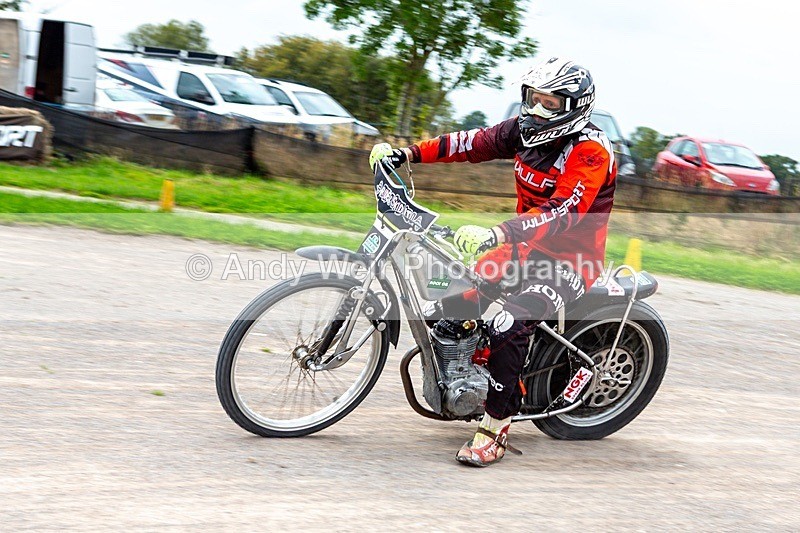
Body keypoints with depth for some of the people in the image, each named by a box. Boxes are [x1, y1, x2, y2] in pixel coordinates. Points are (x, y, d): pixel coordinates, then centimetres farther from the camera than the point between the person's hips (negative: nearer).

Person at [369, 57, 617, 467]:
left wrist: (497, 233, -47)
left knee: (508, 326, -29)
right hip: (528, 245, 8)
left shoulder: (591, 152, -21)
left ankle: (494, 431, -20)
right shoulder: (527, 129, 3)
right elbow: (473, 143, 3)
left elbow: (562, 212, -34)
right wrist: (406, 153, -8)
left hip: (571, 260, -8)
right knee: (443, 311, -4)